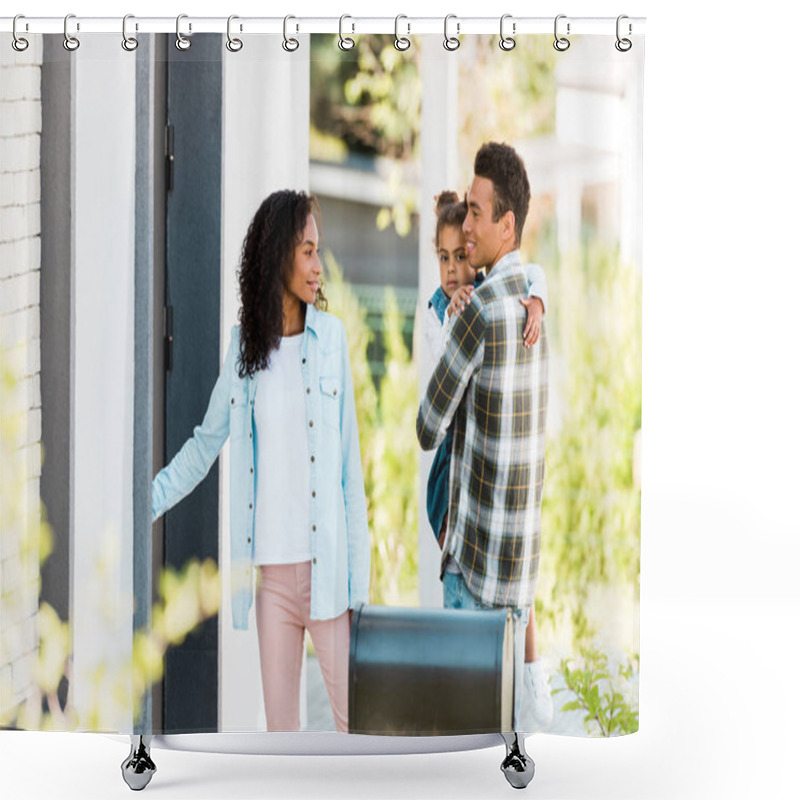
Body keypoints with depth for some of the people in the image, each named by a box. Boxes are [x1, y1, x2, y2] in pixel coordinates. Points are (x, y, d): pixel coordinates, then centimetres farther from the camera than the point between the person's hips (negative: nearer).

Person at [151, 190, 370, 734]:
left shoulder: (330, 336, 1)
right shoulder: (244, 344, 6)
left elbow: (350, 459, 2)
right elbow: (206, 444, 14)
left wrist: (359, 572, -1)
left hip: (324, 564, -2)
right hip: (271, 567, 2)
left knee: (354, 714, -3)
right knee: (279, 723, 7)